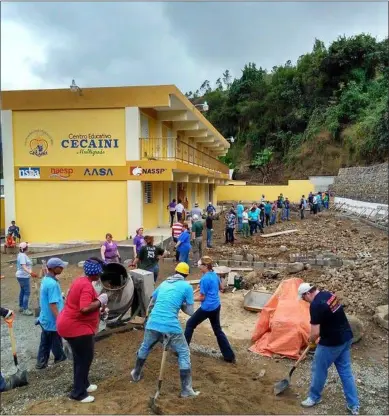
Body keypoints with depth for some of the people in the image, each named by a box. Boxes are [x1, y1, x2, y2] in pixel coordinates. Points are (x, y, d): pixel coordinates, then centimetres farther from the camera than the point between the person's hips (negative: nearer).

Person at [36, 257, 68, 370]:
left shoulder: (45, 279, 2)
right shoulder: (52, 284, -27)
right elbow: (53, 305, -27)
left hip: (45, 319, 9)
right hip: (52, 321, -9)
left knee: (45, 343, 19)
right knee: (56, 344, 12)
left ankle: (41, 363, 28)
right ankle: (60, 359, 29)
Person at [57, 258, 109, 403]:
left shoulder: (81, 280, 8)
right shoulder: (87, 285, -23)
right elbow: (85, 308, -33)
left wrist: (98, 302, 9)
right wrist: (100, 302, -18)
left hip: (69, 325, 10)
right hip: (77, 327, -10)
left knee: (80, 358, 22)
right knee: (85, 359, 3)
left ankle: (83, 384, 37)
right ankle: (78, 393, 14)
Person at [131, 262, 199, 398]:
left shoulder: (163, 283, 18)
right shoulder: (187, 286, 3)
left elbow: (151, 305, 27)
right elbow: (190, 311, 5)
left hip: (152, 324, 5)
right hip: (171, 327, -5)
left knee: (144, 348, 29)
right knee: (184, 353, 12)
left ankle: (136, 374, 48)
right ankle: (186, 389, 12)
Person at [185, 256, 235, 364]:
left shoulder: (204, 279, -18)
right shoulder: (215, 275, 6)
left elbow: (201, 298, -14)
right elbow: (221, 288, 23)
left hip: (207, 308, -8)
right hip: (216, 306, 8)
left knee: (190, 324, 10)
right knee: (218, 330, 17)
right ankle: (230, 356, 18)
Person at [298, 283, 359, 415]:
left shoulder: (315, 305, -25)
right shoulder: (328, 294, 2)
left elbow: (315, 333, -25)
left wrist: (312, 340, -1)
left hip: (332, 342, -9)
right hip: (346, 337, 9)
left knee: (319, 369, 12)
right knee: (345, 371, 17)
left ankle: (314, 397, 30)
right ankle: (354, 405, 24)